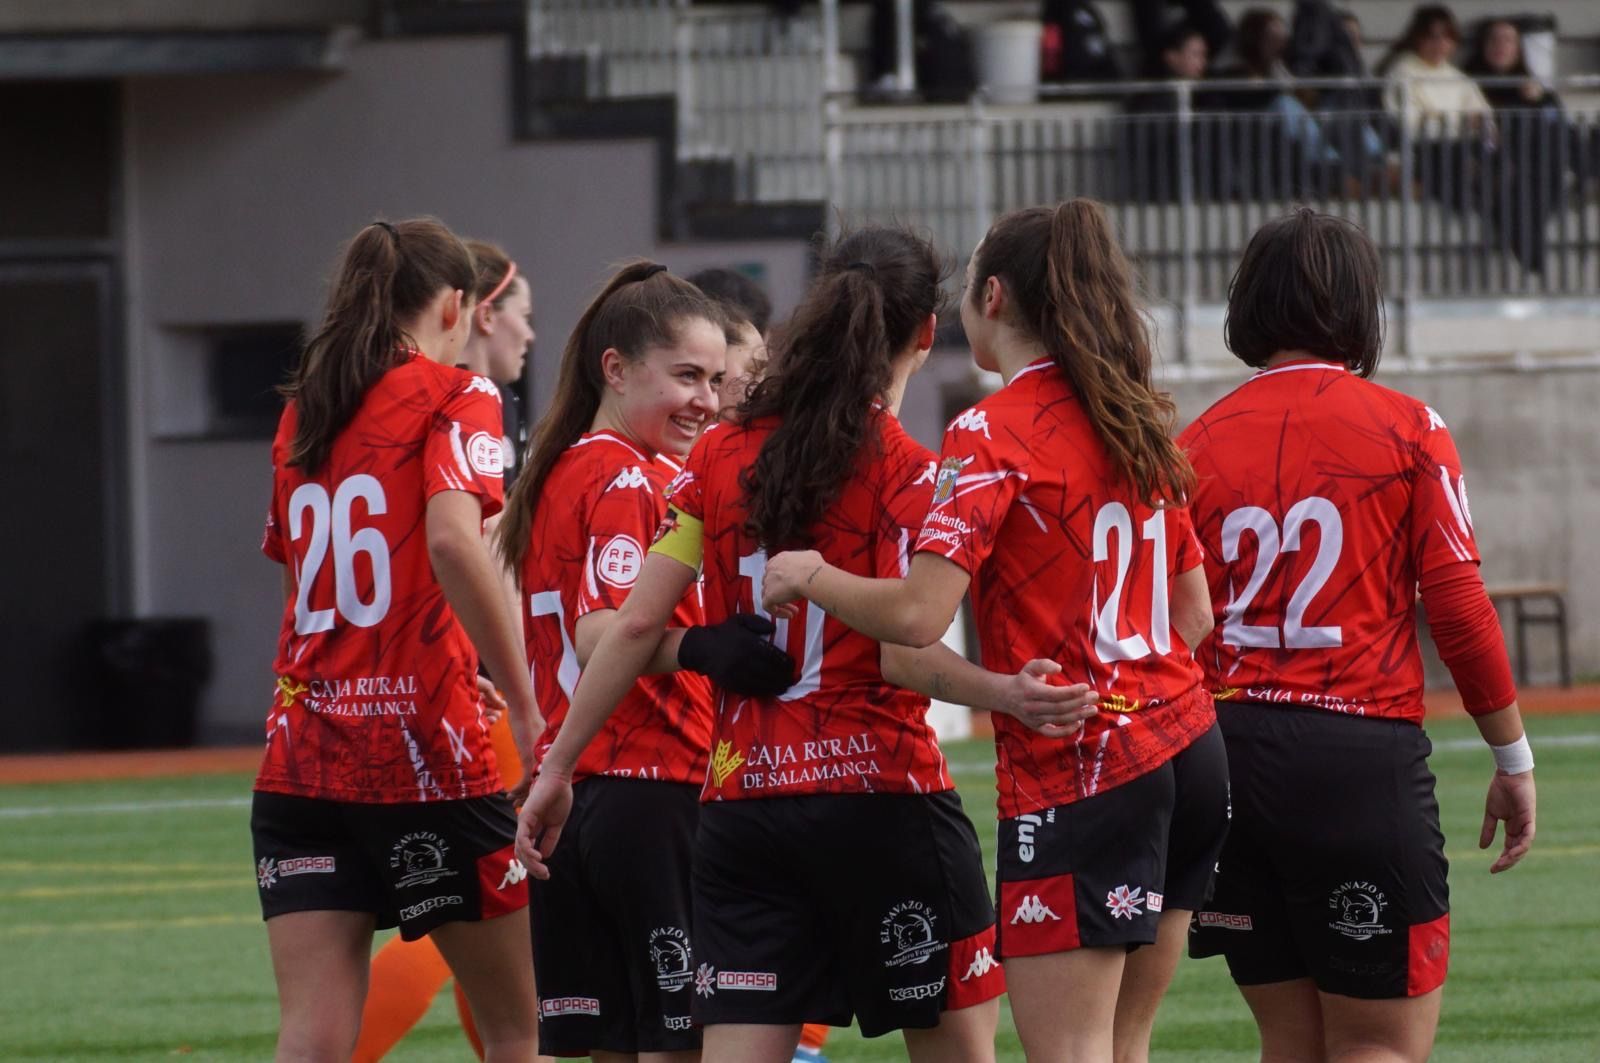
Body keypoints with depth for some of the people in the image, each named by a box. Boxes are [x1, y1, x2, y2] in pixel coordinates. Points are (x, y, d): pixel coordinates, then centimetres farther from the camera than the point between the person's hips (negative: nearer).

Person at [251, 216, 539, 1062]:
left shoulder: (302, 413, 14)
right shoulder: (452, 396, -4)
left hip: (300, 761, 5)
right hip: (424, 750, -5)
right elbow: (453, 541, -21)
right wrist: (528, 710, -19)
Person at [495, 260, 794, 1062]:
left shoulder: (563, 472, 17)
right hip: (655, 793, -9)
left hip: (568, 799, 9)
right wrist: (698, 651, -40)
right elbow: (601, 636, -24)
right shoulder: (633, 480, -11)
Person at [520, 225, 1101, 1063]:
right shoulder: (906, 471, -7)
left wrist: (556, 769, 8)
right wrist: (1003, 694, -26)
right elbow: (899, 654, -16)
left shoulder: (720, 457, 6)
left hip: (743, 801, 4)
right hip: (883, 796, -4)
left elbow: (637, 625, 3)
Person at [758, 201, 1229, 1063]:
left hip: (1076, 773, -8)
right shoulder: (1140, 421, 12)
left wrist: (811, 577, -3)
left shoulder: (991, 433, -11)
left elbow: (917, 614, -20)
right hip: (1187, 749, 8)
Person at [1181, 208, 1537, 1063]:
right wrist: (1515, 759, 4)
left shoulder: (1196, 446, 6)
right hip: (1362, 754, -4)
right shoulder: (1407, 430, -2)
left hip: (1229, 756, 4)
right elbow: (1460, 609, -5)